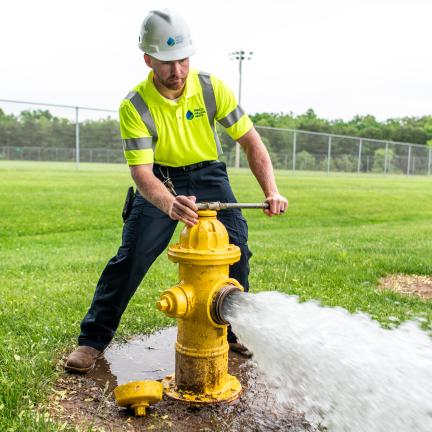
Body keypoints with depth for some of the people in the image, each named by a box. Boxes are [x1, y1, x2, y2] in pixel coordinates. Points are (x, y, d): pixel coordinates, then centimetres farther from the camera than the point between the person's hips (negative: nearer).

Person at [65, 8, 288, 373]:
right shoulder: (135, 106, -21)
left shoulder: (212, 88, -15)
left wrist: (271, 191, -24)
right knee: (130, 258, -10)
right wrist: (171, 205, -49)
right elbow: (141, 172, -27)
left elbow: (251, 141, -11)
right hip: (159, 181, -2)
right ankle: (92, 340, 5)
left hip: (208, 175, 2)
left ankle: (236, 330, 12)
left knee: (236, 249, -10)